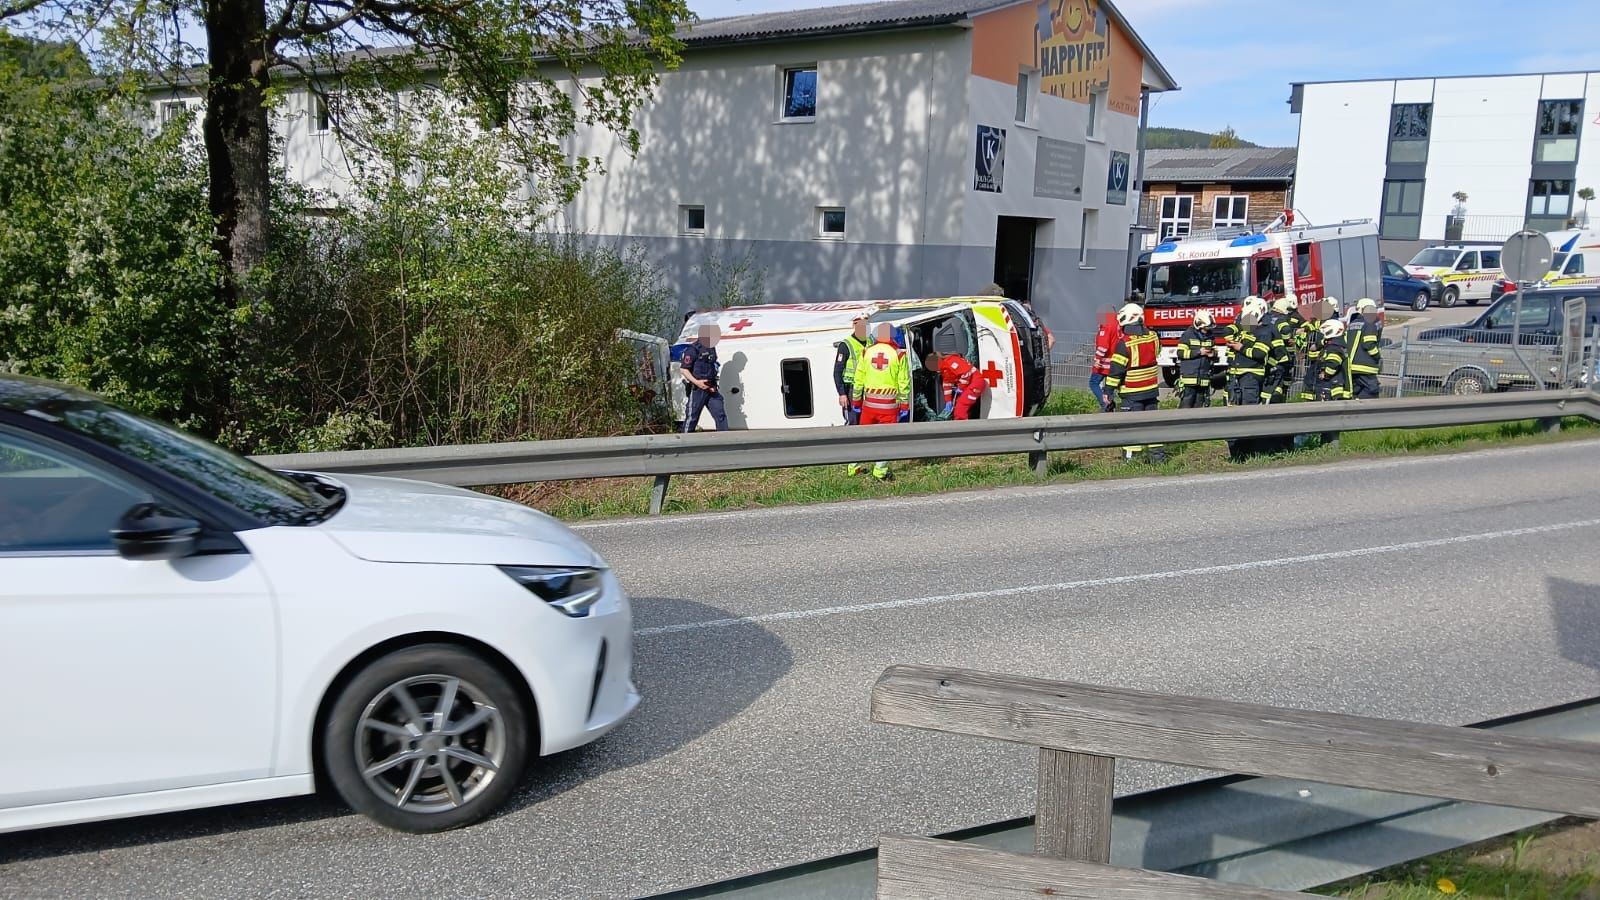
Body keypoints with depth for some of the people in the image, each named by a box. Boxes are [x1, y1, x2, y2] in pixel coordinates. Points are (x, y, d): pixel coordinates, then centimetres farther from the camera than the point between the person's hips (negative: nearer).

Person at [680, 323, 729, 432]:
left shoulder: (711, 348, 14)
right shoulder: (693, 349, -11)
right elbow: (683, 369, -13)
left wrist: (713, 384, 14)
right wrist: (696, 382, -22)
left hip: (710, 389, 7)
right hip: (697, 389, -7)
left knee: (720, 415, 3)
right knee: (692, 417, 0)